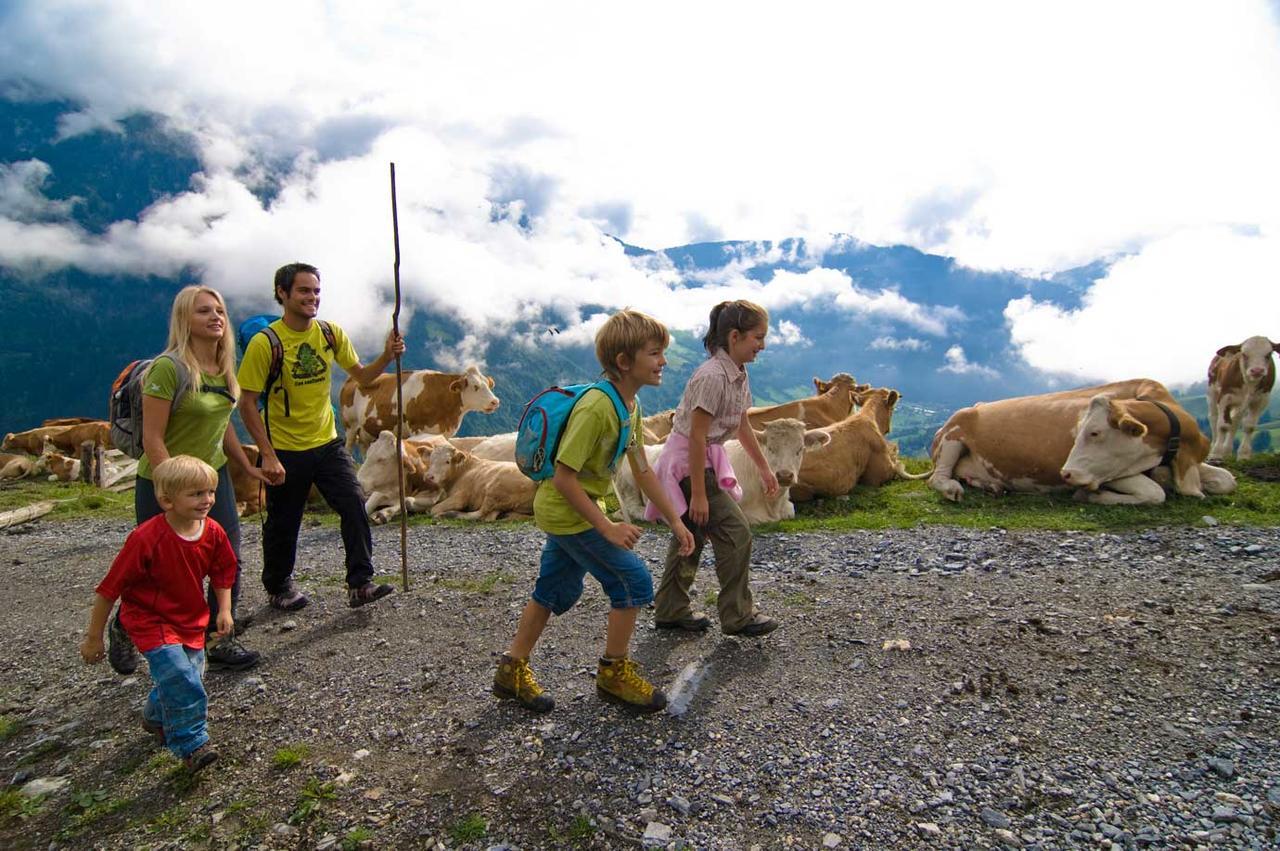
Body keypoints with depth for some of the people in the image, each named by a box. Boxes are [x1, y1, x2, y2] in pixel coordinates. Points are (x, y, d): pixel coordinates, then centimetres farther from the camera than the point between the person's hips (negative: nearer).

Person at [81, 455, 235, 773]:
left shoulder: (213, 532, -12)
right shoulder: (146, 539, -29)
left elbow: (222, 572, 8)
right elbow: (109, 589, -19)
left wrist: (224, 609, 1)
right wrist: (93, 637, -12)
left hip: (192, 619, 6)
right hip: (151, 620, -6)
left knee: (190, 674, 15)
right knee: (180, 678, -20)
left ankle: (155, 718, 46)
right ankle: (191, 746, -6)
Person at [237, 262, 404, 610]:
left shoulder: (331, 334, -1)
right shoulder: (265, 343, -15)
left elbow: (361, 375, 9)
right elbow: (247, 404, -13)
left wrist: (387, 356, -11)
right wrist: (268, 456, -18)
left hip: (327, 444, 4)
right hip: (285, 451, -4)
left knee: (355, 506, -8)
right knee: (283, 525, 10)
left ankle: (359, 585, 0)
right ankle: (278, 588, 34)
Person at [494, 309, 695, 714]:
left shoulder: (630, 405, 2)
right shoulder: (596, 408, -27)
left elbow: (642, 470, 10)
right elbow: (564, 477, -27)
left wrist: (675, 521, 11)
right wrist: (607, 528, -25)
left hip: (561, 511, 10)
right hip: (565, 511, -10)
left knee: (555, 592, 19)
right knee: (633, 580, -4)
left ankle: (512, 670, 33)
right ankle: (614, 672, 13)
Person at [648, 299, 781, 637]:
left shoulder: (739, 374, 5)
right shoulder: (712, 376, -24)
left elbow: (742, 426, 16)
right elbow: (697, 436, -25)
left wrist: (764, 468, 21)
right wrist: (698, 494, -24)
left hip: (706, 459, 10)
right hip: (687, 461, -10)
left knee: (693, 534, 16)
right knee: (736, 533, -7)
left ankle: (670, 611, 29)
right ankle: (738, 616, 7)